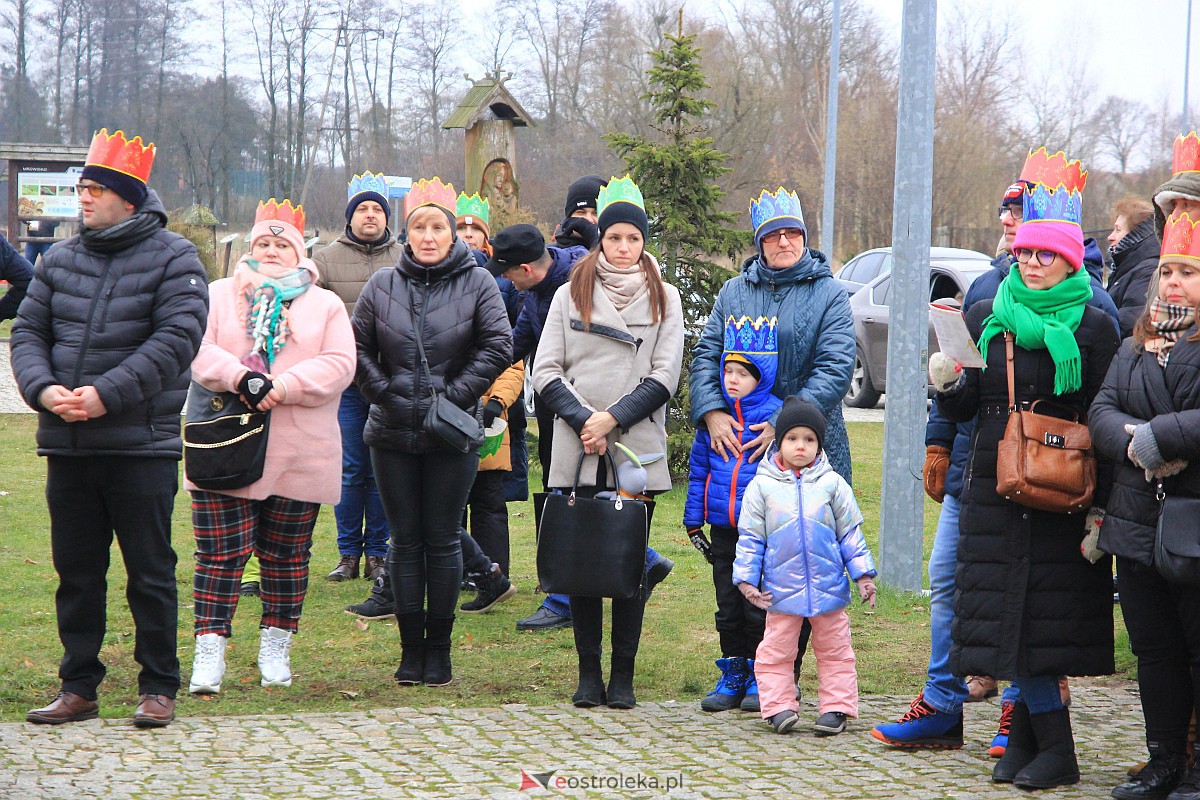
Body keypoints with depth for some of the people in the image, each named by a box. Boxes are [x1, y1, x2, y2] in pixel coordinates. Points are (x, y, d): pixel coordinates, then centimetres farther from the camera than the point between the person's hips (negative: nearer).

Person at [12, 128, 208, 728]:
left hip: (142, 444, -5)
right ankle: (78, 688, 20)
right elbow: (28, 331, 9)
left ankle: (158, 688, 13)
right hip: (67, 447, 5)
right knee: (76, 572, 10)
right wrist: (43, 388, -12)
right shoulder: (60, 260, 12)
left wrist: (107, 395, -21)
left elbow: (177, 338, -14)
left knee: (150, 572, 2)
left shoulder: (173, 258, -3)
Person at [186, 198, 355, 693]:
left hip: (299, 456, 1)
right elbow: (197, 350, -3)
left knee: (286, 556, 8)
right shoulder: (220, 296, 11)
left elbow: (339, 364, -3)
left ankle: (276, 650, 19)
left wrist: (286, 385, -16)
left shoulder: (325, 305, 12)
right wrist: (239, 377, -20)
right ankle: (209, 652, -2)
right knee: (220, 554, -5)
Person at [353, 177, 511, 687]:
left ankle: (439, 648, 10)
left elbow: (498, 347, -5)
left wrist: (454, 395, -10)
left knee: (443, 540, 2)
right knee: (405, 540, 5)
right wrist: (382, 392, -3)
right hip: (392, 434, 2)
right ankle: (411, 648, 12)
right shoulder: (382, 285, 5)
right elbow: (357, 347, 9)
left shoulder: (477, 283, -1)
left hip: (452, 435, -2)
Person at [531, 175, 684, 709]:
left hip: (638, 451, -1)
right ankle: (588, 673, 7)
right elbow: (545, 370, 5)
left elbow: (664, 377, 1)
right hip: (576, 453, 1)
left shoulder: (664, 299, 9)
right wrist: (584, 420, -10)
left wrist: (613, 418, -11)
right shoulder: (571, 294, 11)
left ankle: (623, 675, 5)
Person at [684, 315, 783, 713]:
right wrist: (693, 519, 12)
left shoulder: (775, 416, -8)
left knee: (759, 607, 3)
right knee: (728, 605, 11)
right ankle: (732, 676, 20)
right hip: (722, 529, 5)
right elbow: (699, 469, 14)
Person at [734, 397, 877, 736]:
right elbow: (750, 538, 5)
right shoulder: (762, 486, 2)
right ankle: (779, 706, 8)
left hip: (829, 588, 1)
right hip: (781, 590, -1)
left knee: (834, 650, 6)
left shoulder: (832, 484, 3)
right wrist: (747, 579, -1)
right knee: (775, 653, 0)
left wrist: (863, 574, 4)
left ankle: (836, 706, 12)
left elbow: (850, 534, 8)